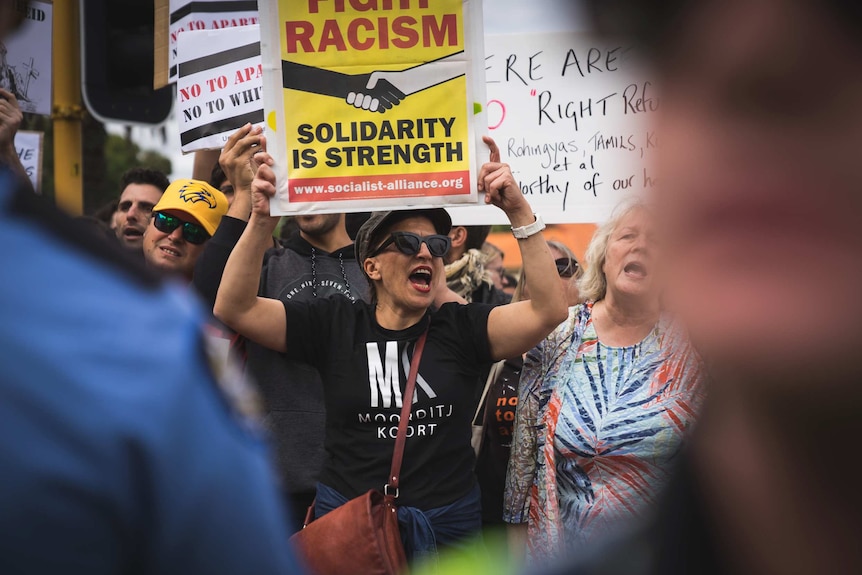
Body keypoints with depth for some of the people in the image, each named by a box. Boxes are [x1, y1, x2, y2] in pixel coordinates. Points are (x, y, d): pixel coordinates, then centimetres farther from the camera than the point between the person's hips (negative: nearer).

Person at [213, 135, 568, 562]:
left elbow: (549, 311, -16)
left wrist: (520, 214, -24)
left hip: (450, 522, 1)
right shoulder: (335, 324, -1)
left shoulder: (461, 327, -2)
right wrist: (261, 221, -22)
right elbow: (234, 309, -9)